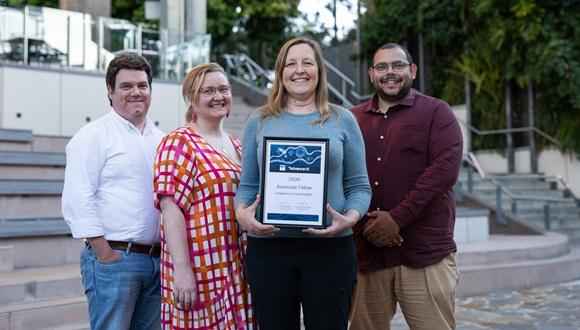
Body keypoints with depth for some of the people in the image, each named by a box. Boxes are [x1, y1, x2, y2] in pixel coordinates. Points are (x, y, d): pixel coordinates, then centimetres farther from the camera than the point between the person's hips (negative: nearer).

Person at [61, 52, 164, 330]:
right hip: (113, 257, -6)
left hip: (157, 260, 6)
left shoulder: (161, 140, 15)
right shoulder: (93, 136, -4)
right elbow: (78, 203, -12)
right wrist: (107, 256, -15)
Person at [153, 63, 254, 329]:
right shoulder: (179, 143, -7)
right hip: (200, 269, -7)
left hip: (237, 268, 7)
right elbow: (171, 209, -15)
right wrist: (182, 269, -21)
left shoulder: (236, 146, 14)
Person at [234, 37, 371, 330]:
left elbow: (359, 185, 6)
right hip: (268, 246, 1)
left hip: (330, 247, 0)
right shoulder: (260, 122, 11)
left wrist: (350, 218, -13)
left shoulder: (342, 120, 9)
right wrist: (241, 212, -10)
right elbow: (247, 185, 11)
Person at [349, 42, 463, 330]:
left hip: (425, 253, -3)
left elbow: (445, 168, -7)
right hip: (366, 253, 3)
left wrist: (397, 218, -14)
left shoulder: (436, 112, 5)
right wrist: (365, 224, -7)